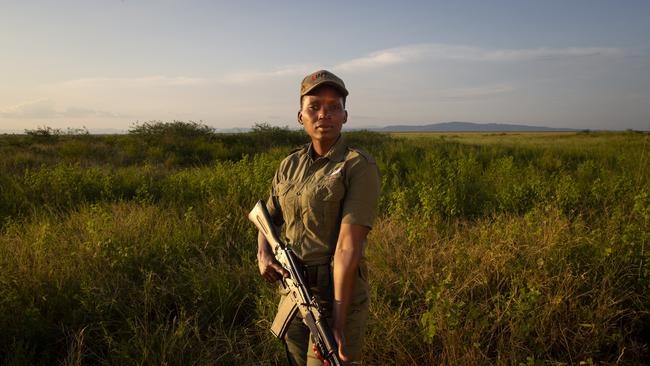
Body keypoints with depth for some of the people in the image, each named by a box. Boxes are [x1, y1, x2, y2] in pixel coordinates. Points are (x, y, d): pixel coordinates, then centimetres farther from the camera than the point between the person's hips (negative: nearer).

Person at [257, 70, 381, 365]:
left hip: (337, 293, -6)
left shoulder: (359, 167, -14)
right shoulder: (289, 165, 4)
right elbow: (268, 219, 15)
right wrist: (263, 255, -6)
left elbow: (349, 246, -21)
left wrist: (337, 321, -24)